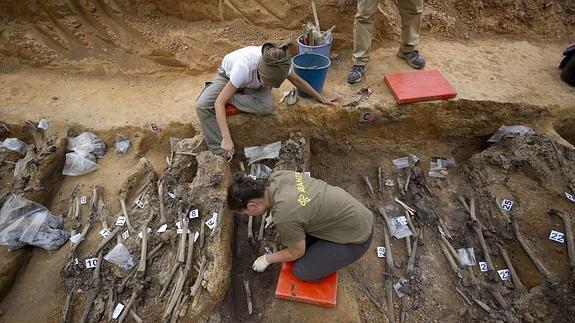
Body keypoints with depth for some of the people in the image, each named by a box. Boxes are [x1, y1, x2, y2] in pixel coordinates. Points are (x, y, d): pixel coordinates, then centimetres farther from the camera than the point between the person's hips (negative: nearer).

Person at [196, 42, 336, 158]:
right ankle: (220, 153, -17)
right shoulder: (244, 66, -44)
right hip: (228, 74, -2)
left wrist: (320, 98, -1)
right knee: (202, 105, -28)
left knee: (267, 106, -31)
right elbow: (219, 103, -42)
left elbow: (297, 81, -11)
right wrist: (226, 138, -49)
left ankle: (231, 98, -9)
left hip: (251, 83, 2)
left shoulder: (280, 65, -33)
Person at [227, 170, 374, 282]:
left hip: (356, 237, -7)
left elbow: (296, 252, -11)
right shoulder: (277, 176, -13)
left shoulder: (283, 216, -32)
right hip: (342, 206, 7)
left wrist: (267, 259, 4)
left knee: (302, 271, -4)